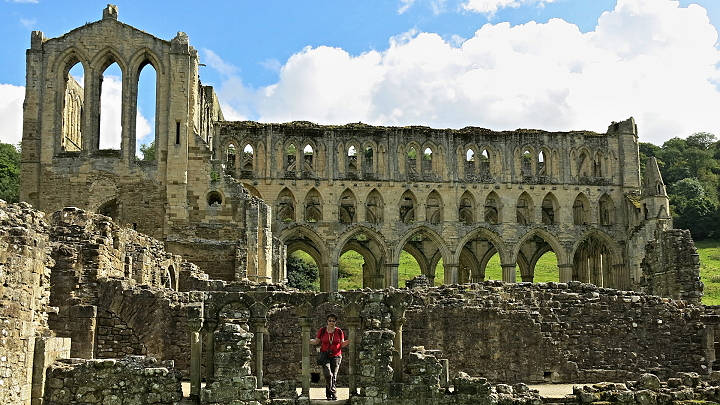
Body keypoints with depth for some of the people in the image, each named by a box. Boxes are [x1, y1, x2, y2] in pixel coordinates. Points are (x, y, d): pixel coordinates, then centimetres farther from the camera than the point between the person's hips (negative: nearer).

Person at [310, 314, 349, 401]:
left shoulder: (339, 331, 2)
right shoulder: (322, 330, 1)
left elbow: (342, 344, 8)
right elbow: (316, 342, 8)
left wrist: (348, 341, -9)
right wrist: (308, 340, -7)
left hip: (336, 356, 1)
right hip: (325, 356, -1)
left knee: (333, 376, -1)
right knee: (328, 374, -18)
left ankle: (329, 394, 11)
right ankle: (333, 392, -5)